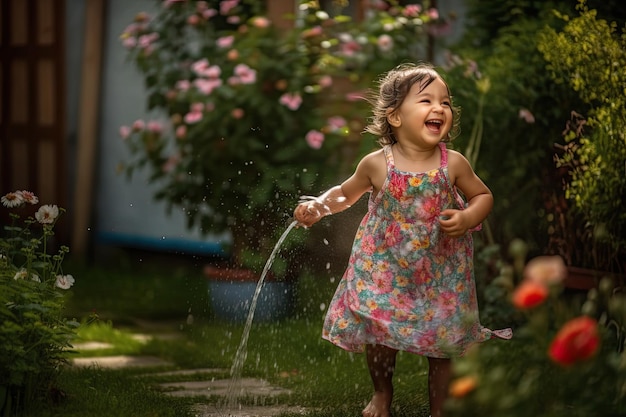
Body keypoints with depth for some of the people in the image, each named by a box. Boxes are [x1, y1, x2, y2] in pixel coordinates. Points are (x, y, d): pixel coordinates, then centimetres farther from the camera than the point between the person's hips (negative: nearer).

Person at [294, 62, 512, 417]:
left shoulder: (453, 164, -12)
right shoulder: (377, 165, -13)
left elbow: (483, 196, 3)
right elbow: (346, 194, 5)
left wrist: (468, 218, -17)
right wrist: (318, 206, -12)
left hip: (439, 271, 0)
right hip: (384, 269, 0)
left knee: (441, 345, 7)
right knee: (379, 336, 9)